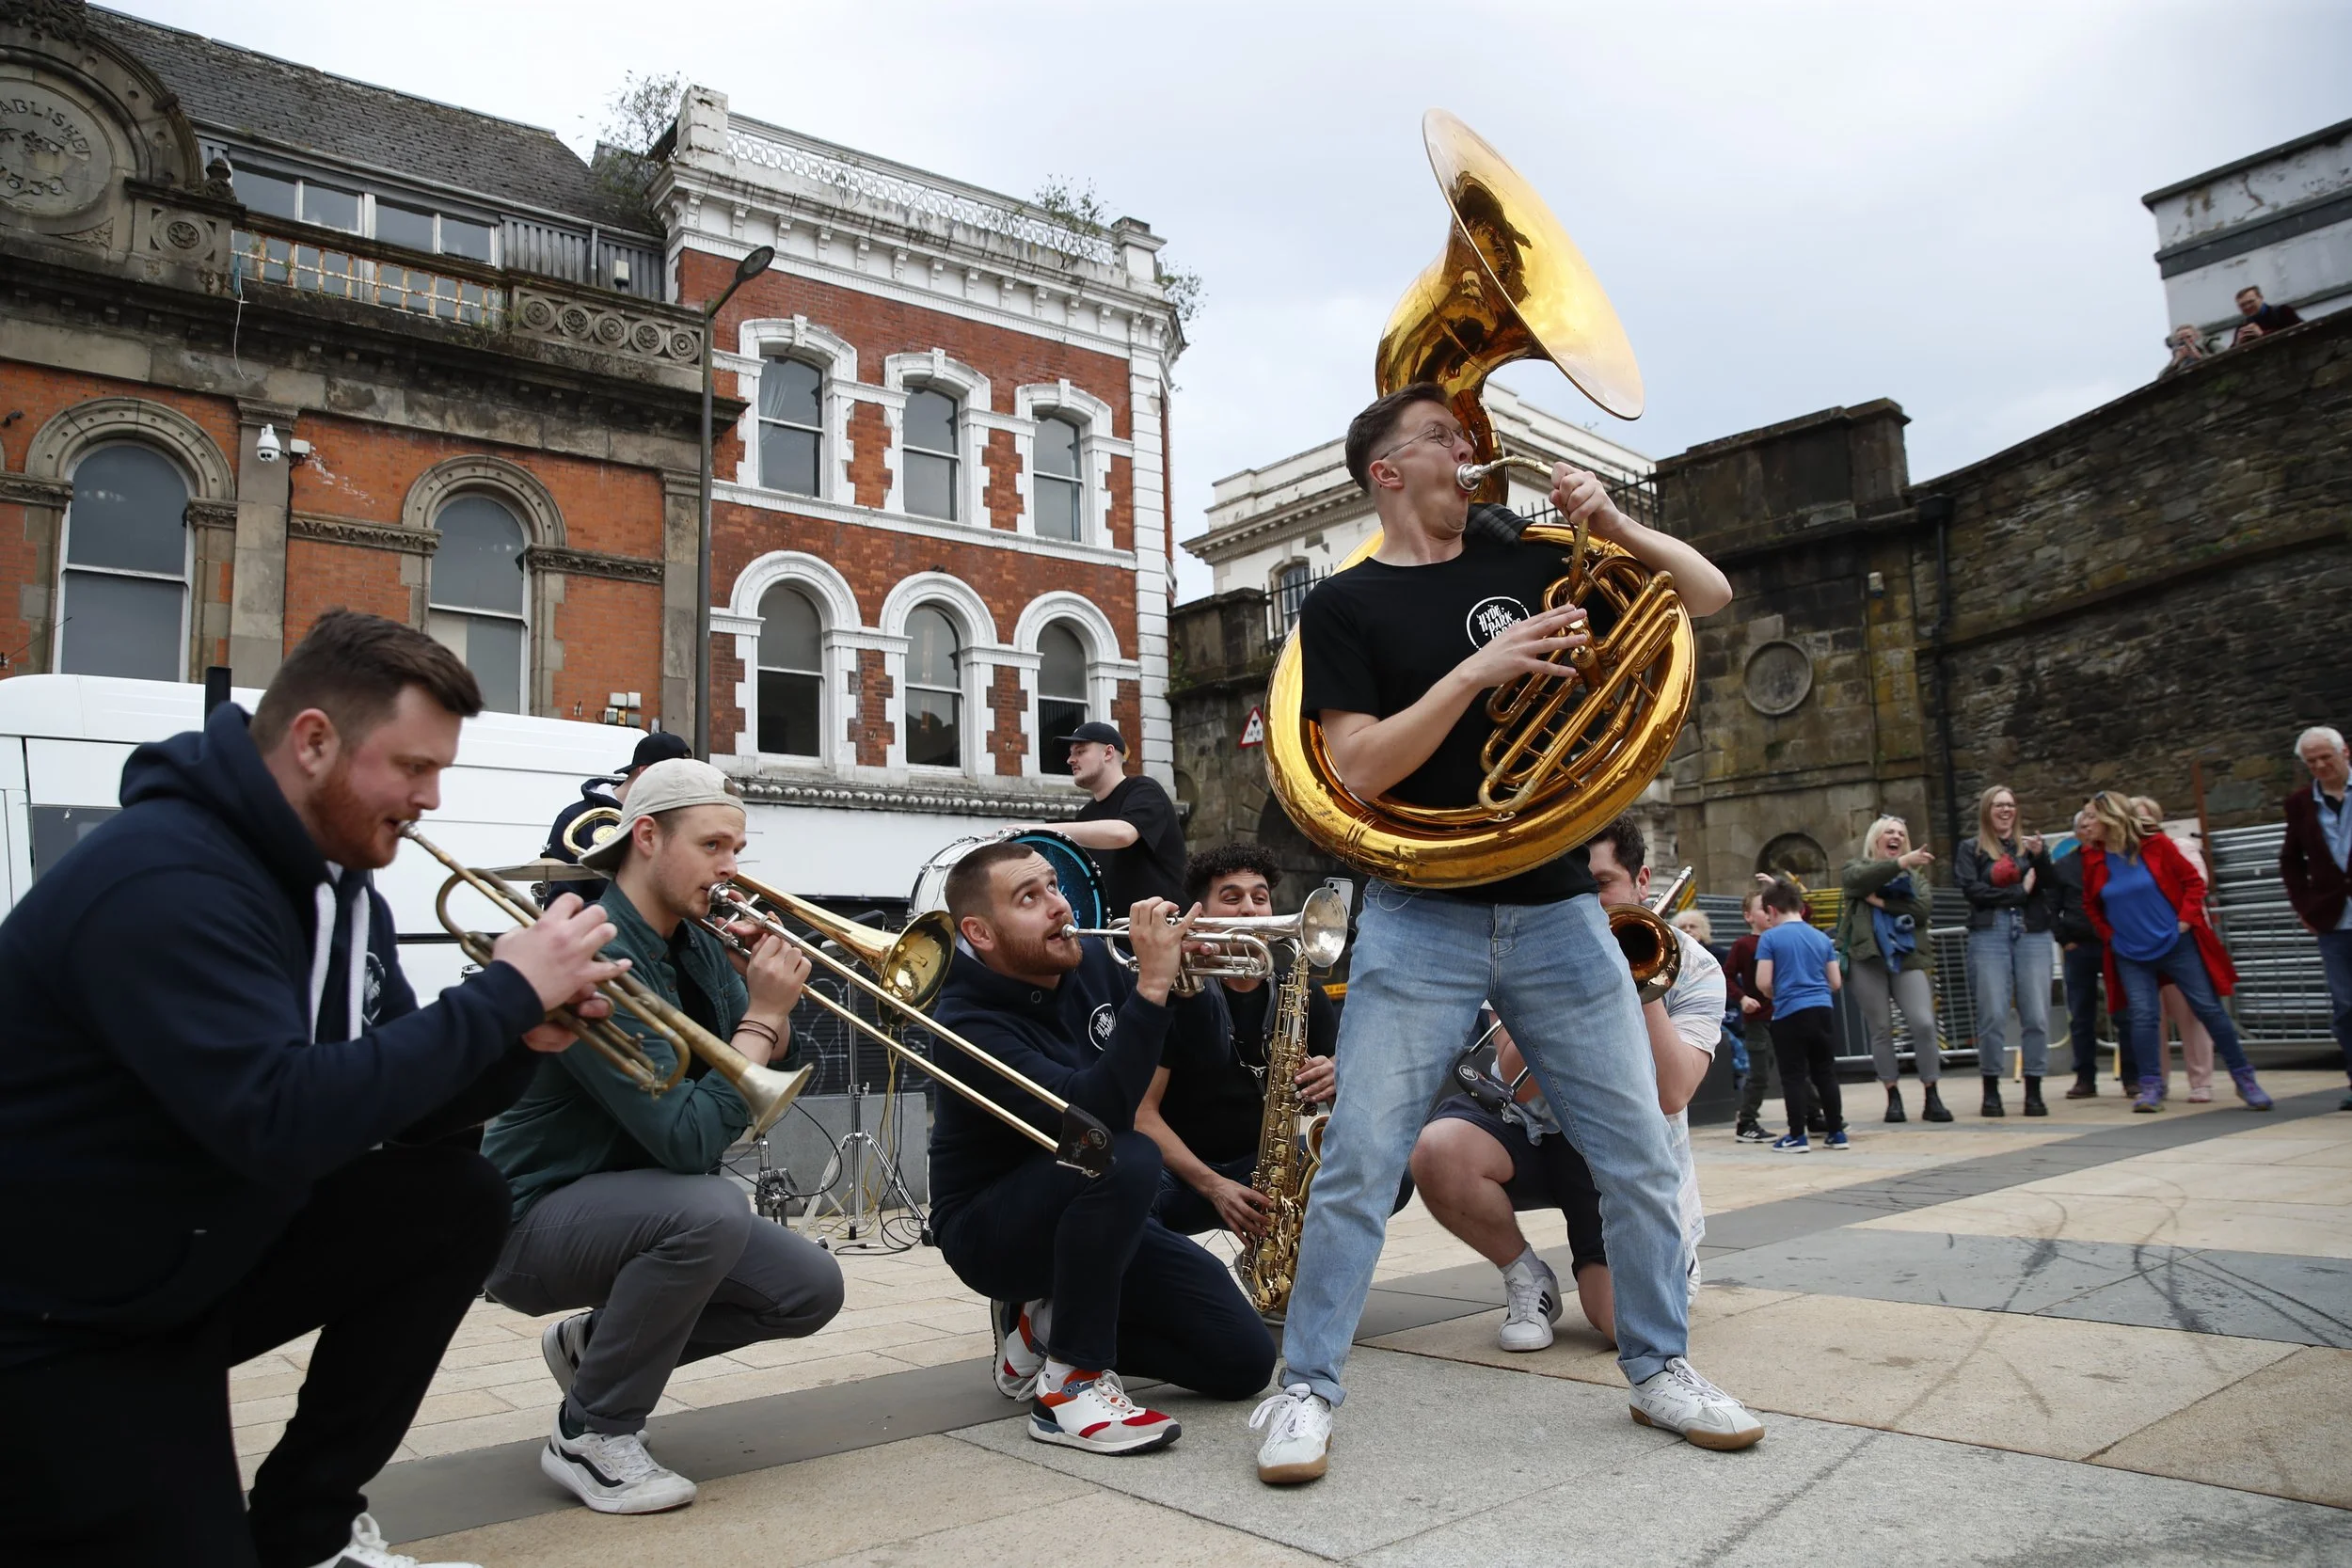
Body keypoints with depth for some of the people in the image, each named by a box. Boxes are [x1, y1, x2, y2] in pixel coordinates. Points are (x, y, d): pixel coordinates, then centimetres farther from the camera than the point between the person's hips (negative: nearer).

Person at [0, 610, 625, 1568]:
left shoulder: (337, 882, 1)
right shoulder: (166, 881, -27)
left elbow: (408, 1114, 2)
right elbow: (285, 1123, -37)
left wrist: (519, 1037, -18)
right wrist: (504, 994, -30)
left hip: (206, 1259, 8)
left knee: (456, 1197, -5)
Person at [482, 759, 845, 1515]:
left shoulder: (696, 943, -1)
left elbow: (773, 1075, 2)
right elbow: (688, 1140, -31)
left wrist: (762, 987, -13)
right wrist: (761, 1014, -26)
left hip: (629, 1201, 8)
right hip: (531, 1221, -8)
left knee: (810, 1289, -5)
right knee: (712, 1208, -35)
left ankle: (596, 1340, 16)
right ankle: (590, 1437, -12)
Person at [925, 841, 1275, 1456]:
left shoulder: (1090, 962, -4)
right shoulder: (970, 1021, -24)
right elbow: (1093, 1115, -38)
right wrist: (1152, 985, -41)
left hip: (1101, 1213, 7)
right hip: (992, 1230, -6)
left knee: (1244, 1359, -4)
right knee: (1125, 1158, -37)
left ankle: (1045, 1322, 11)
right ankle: (1071, 1382, -20)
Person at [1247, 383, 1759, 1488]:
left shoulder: (1524, 564, 11)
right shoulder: (1342, 606, 1)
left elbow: (1709, 594, 15)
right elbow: (1361, 766, -12)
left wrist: (1614, 526, -2)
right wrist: (1480, 668, -20)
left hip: (1556, 910, 4)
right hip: (1422, 919, -3)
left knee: (1642, 1156, 9)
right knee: (1360, 1165, -4)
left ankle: (1661, 1369, 28)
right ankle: (1306, 1388, 11)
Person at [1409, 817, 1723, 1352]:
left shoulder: (1692, 967, -7)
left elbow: (1671, 1096, -21)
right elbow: (1519, 1084, -16)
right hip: (1536, 1132, 1)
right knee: (1437, 1151, -32)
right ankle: (1529, 1280, -2)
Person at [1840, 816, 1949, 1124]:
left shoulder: (1915, 874, 19)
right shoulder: (1858, 867, 14)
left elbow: (1924, 909, 1)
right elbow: (1861, 878, -13)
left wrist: (1883, 902, -7)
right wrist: (1901, 862, -25)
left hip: (1908, 957, 1)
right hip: (1869, 957, -1)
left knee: (1924, 1024, -11)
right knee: (1880, 1029, 1)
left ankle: (1931, 1097, -2)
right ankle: (1893, 1097, 9)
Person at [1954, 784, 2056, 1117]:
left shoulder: (2030, 845, 17)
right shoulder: (1970, 849, 10)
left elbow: (2049, 887, 4)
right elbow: (1972, 889, -4)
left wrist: (2040, 857, -12)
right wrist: (2019, 892, -4)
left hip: (2032, 934, 2)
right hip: (1989, 935, -2)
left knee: (2036, 1015, -4)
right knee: (1992, 1015, -6)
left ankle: (2034, 1090, 3)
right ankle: (1991, 1091, 1)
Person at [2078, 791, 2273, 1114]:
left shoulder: (2155, 845, -8)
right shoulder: (2093, 857, 1)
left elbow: (2193, 881, -1)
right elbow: (2091, 905, 14)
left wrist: (2186, 920, -9)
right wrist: (2110, 935, 5)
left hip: (2175, 943, -2)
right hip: (2129, 955, 2)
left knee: (2209, 1009, 2)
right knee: (2142, 1015, -8)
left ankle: (2244, 1078, 14)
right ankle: (2150, 1087, -2)